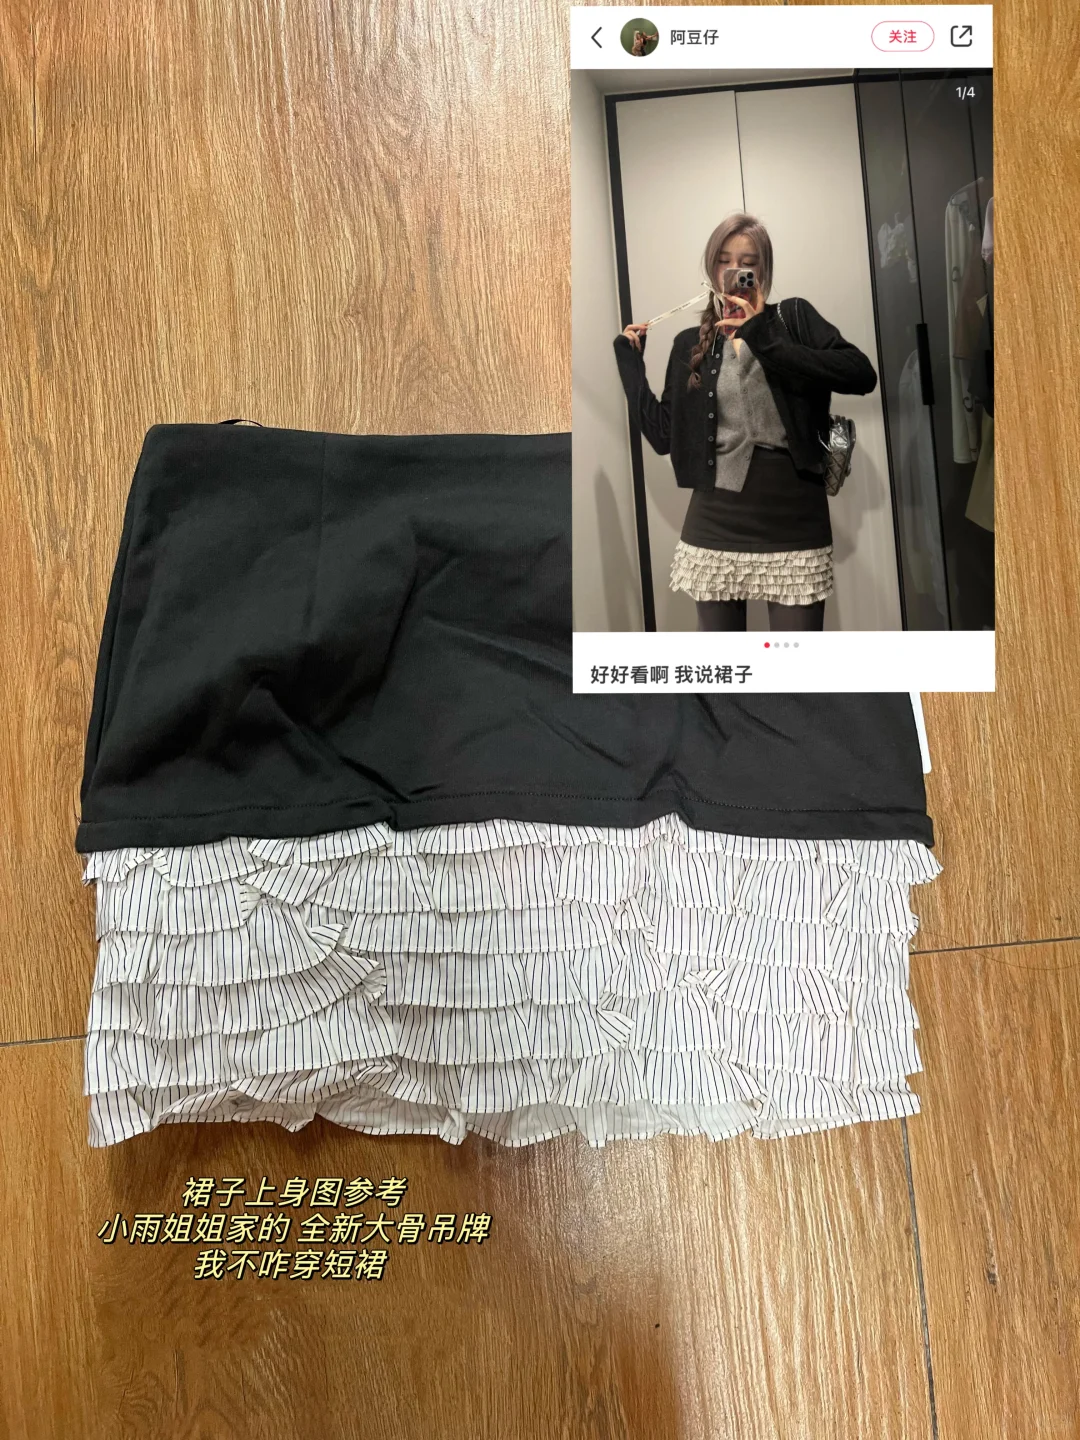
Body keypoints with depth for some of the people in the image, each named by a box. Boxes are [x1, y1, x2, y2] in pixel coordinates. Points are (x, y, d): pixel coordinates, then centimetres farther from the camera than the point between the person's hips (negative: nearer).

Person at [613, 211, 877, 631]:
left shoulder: (794, 319, 4)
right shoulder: (691, 344, 12)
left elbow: (862, 375, -12)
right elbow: (663, 435, 9)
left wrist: (766, 340, -15)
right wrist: (630, 361, 8)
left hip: (793, 523, -2)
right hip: (716, 525, 2)